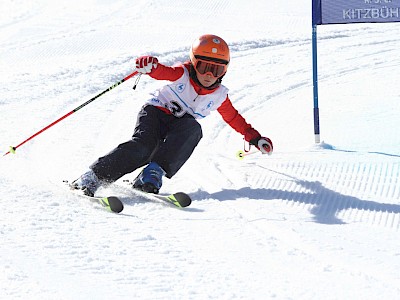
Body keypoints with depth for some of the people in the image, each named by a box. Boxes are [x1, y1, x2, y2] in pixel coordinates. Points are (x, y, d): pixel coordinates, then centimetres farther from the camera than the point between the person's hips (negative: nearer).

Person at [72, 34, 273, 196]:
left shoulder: (219, 97, 4)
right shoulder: (182, 74, -8)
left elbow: (234, 118, 18)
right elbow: (163, 72, -26)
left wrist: (255, 138, 17)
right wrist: (150, 66, -49)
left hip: (179, 129, 3)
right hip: (155, 113, -3)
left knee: (193, 129, -32)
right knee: (144, 146, -32)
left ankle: (153, 173, -40)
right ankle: (92, 178, -34)